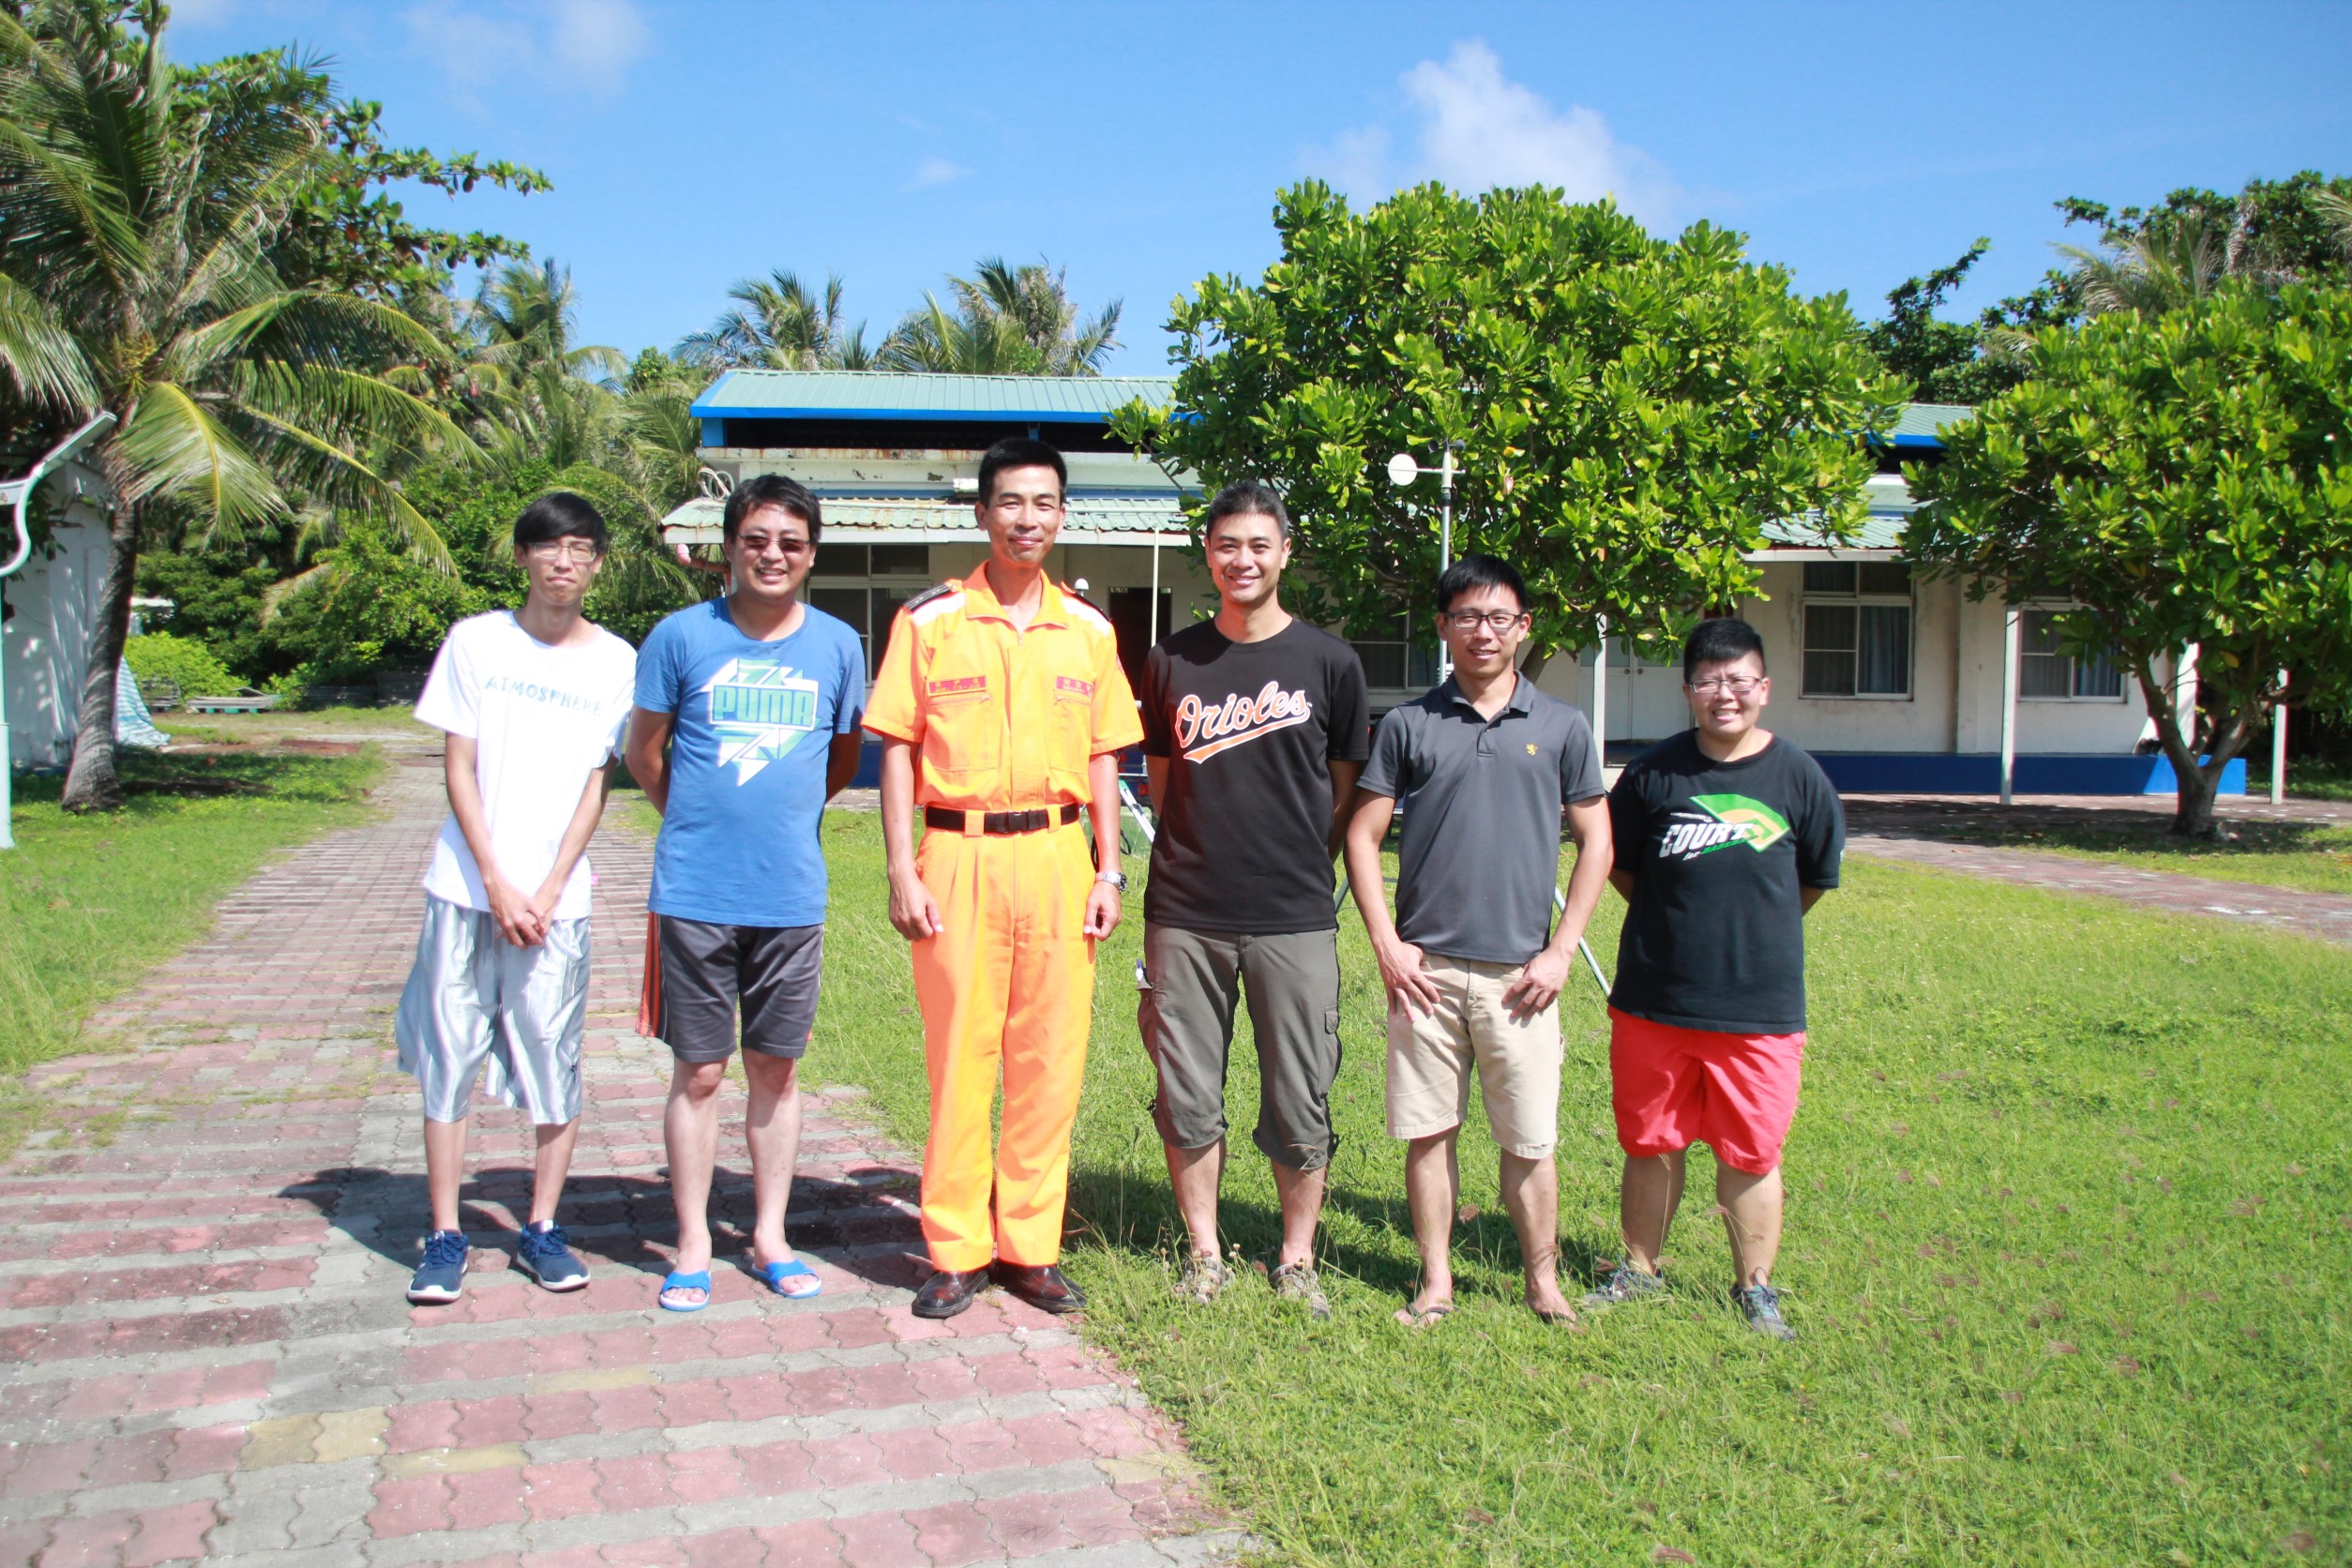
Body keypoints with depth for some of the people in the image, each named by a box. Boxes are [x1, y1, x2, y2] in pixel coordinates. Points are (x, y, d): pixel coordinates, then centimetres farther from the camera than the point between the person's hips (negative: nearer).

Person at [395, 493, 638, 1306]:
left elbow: (596, 785, 2)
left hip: (557, 899, 0)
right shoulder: (476, 641, 3)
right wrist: (497, 886, -8)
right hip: (466, 889, 0)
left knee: (555, 1064, 3)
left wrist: (547, 893, -8)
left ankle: (542, 1229, 17)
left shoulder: (616, 661, 3)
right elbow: (459, 767, 1)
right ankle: (445, 1237, 13)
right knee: (448, 1061, 3)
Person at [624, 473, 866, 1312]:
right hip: (695, 893, -2)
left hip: (791, 893, 2)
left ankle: (771, 1237, 24)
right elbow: (644, 752, 7)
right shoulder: (683, 635, -2)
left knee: (777, 1068, 11)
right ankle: (693, 1246, 18)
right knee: (699, 1072, 5)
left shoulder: (837, 645, 3)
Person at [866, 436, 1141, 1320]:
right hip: (959, 857, -2)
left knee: (1050, 1057, 5)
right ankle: (958, 1249, 14)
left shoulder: (1088, 631, 10)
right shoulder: (929, 620, 2)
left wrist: (1109, 870, 5)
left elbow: (1103, 757, 13)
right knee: (958, 1053, 2)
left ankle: (1030, 1246, 18)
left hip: (1058, 857, 3)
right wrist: (902, 869, -6)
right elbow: (898, 748, 1)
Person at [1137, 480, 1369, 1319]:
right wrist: (1183, 865, 9)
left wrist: (1300, 867, 5)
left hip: (1294, 919, -1)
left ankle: (1296, 1258, 22)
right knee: (1188, 1099, 7)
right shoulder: (1173, 661, 8)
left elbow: (1345, 795, 9)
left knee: (1300, 1104, 5)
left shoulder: (1328, 662, 3)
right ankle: (1205, 1252, 24)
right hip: (1185, 918, 2)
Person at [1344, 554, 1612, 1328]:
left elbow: (1595, 842, 8)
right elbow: (1362, 836, 5)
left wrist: (1562, 950, 0)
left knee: (1530, 1139, 5)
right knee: (1428, 1129, 6)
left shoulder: (1562, 727, 5)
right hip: (1426, 967, 0)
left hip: (1519, 971, 0)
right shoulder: (1408, 725, 4)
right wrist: (1386, 944, -3)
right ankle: (1436, 1279, 19)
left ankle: (1543, 1280, 21)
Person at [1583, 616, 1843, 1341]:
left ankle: (1755, 1287, 24)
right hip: (1654, 999, 1)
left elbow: (1815, 880, 11)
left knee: (1750, 1155, 6)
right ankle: (1641, 1269, 30)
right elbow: (1618, 866, 11)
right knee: (1649, 1144, 12)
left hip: (1761, 1004, -1)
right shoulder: (1655, 771, -1)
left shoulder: (1797, 776, -2)